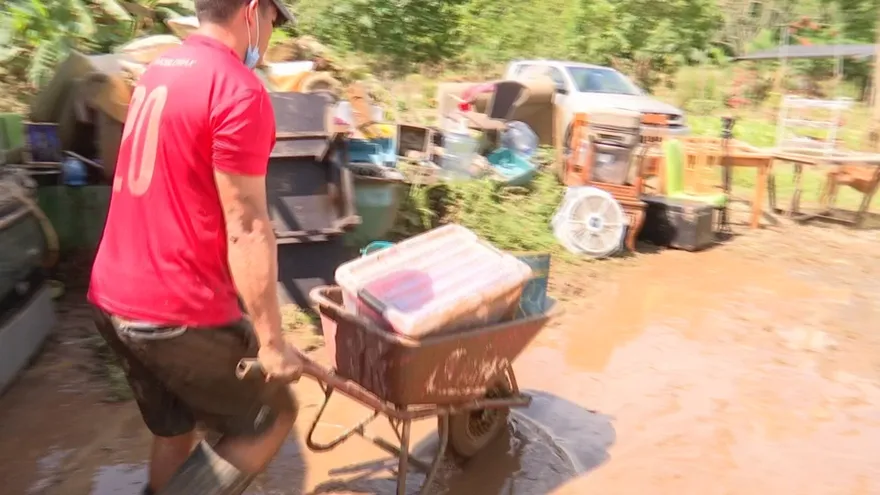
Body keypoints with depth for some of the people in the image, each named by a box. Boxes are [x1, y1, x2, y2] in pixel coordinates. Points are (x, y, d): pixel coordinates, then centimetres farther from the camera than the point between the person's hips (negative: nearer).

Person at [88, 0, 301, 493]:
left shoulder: (158, 71, 12)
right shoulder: (240, 91, -16)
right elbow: (245, 228, -20)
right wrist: (271, 339, -15)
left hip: (113, 295, 9)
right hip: (178, 312, -9)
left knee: (175, 431, 24)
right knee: (272, 416, 11)